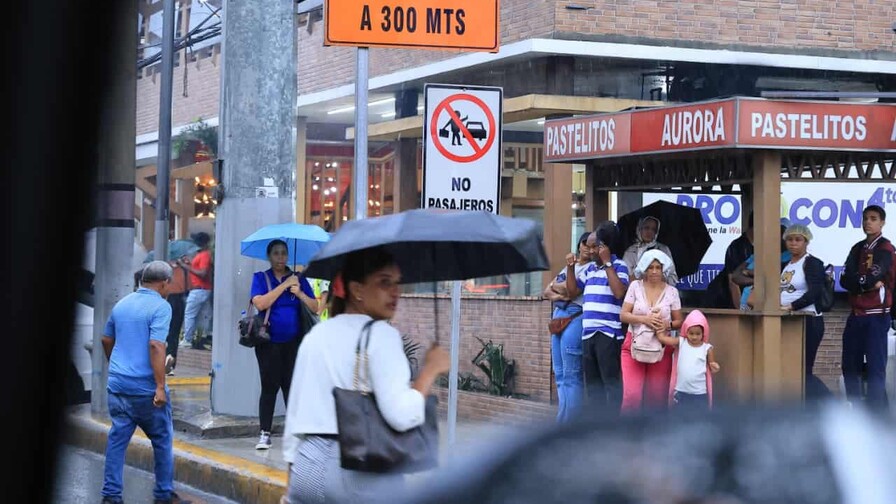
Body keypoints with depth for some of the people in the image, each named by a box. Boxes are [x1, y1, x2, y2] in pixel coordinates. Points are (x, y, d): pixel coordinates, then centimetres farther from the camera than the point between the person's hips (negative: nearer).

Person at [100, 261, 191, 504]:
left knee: (117, 439, 7)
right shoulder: (160, 307, -11)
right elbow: (156, 346, -21)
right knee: (162, 439, 9)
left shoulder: (122, 304, 12)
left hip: (118, 384, 6)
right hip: (145, 387, -6)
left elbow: (106, 340, 22)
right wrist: (160, 387, -21)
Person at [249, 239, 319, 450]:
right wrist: (284, 285, -14)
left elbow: (315, 307, 3)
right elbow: (260, 303, -14)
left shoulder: (298, 279, 8)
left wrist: (300, 294, -14)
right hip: (269, 344, -1)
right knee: (269, 387, 0)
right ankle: (265, 434, 6)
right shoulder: (261, 278, 3)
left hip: (294, 343, 1)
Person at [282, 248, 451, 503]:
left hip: (307, 469, 7)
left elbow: (294, 415, 16)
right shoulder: (380, 334, -5)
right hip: (361, 472, -7)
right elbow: (402, 415, -18)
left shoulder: (315, 336, 15)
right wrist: (430, 369, -4)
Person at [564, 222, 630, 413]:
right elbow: (573, 291, 20)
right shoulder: (590, 269, 18)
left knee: (611, 381, -8)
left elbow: (619, 292, -18)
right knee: (592, 382, 11)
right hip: (588, 332, 8)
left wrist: (607, 262, -14)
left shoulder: (618, 266, -3)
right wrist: (570, 267, 7)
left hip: (608, 333, -8)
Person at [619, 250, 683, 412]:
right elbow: (623, 315, -1)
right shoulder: (635, 286, 3)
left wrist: (668, 324, -14)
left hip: (662, 347, 1)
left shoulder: (671, 291, 4)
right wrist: (644, 319, -17)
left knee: (657, 397, 2)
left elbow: (678, 321, 8)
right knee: (632, 395, -12)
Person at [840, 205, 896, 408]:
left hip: (876, 315, -7)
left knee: (875, 367, -8)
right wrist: (868, 283, -11)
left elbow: (873, 278, -18)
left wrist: (857, 281, -2)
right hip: (856, 314, 7)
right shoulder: (858, 249, 13)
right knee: (850, 365, 11)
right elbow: (844, 280, 1)